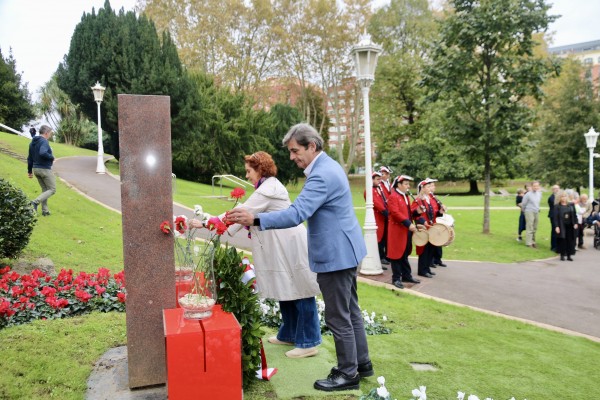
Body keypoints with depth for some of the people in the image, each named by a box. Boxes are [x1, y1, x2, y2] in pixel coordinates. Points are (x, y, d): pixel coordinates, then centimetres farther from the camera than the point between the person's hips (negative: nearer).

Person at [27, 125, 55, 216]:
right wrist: (51, 157, -15)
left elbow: (30, 158, 17)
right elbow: (42, 153, -34)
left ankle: (45, 210, 14)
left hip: (36, 169, 9)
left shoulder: (32, 142, 13)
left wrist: (30, 170, 23)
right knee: (52, 189, 0)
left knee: (45, 189, 16)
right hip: (45, 169, -9)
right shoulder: (44, 141, -15)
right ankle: (35, 202, -15)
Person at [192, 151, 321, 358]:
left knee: (300, 295, -2)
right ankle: (289, 335, 29)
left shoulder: (267, 190, -16)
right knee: (286, 293, 17)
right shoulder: (269, 186, 17)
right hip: (285, 248, 10)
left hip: (291, 248, -10)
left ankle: (308, 343, 7)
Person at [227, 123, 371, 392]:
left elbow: (296, 214, -31)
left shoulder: (322, 175, -23)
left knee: (338, 317, 2)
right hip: (345, 250, 11)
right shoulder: (328, 166, 11)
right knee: (350, 310, 19)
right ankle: (361, 363, 32)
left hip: (336, 254, -11)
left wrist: (255, 219, -33)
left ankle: (348, 374, 17)